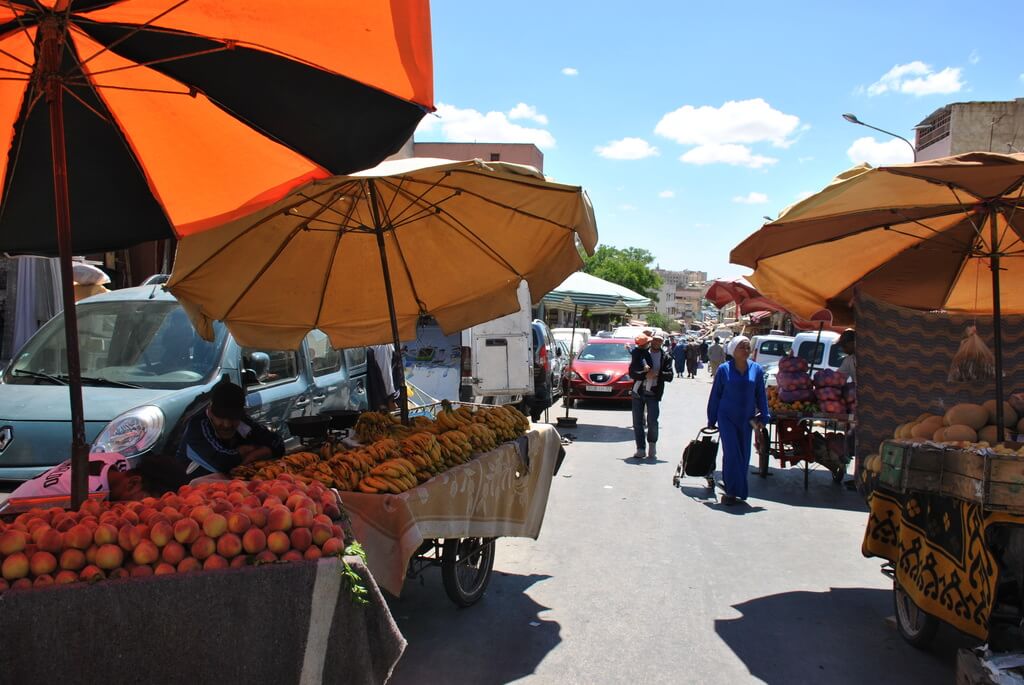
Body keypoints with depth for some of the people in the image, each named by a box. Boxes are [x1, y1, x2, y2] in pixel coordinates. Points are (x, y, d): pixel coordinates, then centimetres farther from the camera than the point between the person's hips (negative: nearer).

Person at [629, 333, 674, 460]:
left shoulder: (665, 357, 8)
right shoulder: (640, 353, 5)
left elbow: (669, 376, 0)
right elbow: (631, 372, -3)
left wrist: (657, 374, -17)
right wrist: (645, 375, -18)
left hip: (653, 393, -1)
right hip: (638, 392, 1)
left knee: (652, 421, -8)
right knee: (637, 422, 3)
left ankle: (652, 447, 13)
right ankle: (641, 449, 12)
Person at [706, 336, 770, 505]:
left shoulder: (757, 369, 1)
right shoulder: (724, 369, -4)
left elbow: (761, 395, 8)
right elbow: (715, 395, 2)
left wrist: (764, 416, 2)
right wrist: (711, 420, 3)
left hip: (746, 419, 3)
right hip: (727, 418, -3)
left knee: (744, 456, 7)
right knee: (732, 454, -8)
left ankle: (736, 490, 20)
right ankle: (732, 491, -1)